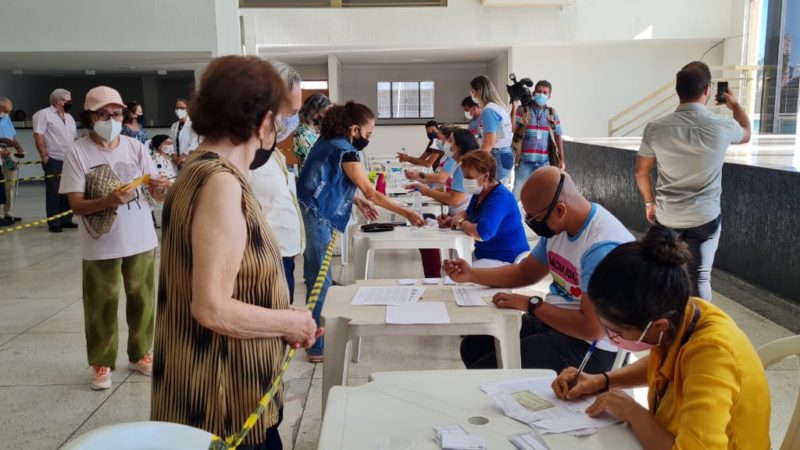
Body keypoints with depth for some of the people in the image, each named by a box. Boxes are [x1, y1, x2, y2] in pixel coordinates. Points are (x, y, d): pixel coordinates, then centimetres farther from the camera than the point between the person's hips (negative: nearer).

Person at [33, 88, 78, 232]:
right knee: (53, 192, -2)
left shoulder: (69, 117, 16)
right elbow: (38, 136, -12)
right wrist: (45, 157, -16)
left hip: (69, 161, 7)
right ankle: (53, 223, 2)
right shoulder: (44, 114, -5)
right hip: (53, 160, -6)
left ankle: (66, 220, 17)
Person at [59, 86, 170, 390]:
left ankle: (139, 354, 33)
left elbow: (155, 190, -4)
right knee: (101, 305, 9)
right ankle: (102, 363, 26)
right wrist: (109, 201, -31)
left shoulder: (136, 147, -2)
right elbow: (75, 205, -13)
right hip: (100, 246, -3)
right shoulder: (78, 153, -10)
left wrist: (160, 189, -28)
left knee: (142, 299, 14)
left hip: (141, 240, 3)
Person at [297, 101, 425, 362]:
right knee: (320, 281, -3)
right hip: (315, 219, -10)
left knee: (315, 278, 17)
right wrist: (406, 213, -9)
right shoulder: (344, 151, -16)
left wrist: (357, 201, 9)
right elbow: (371, 192, -14)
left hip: (308, 214, 10)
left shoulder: (327, 142, 11)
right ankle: (316, 347, 5)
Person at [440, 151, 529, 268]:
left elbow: (482, 233, -37)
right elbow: (468, 214, 24)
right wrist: (453, 219, 2)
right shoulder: (479, 192, 4)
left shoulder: (500, 198, -25)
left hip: (506, 260, -9)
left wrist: (460, 222, -19)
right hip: (484, 254, 9)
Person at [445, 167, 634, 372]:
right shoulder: (557, 226, 1)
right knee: (472, 346, 8)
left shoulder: (603, 247, -28)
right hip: (550, 319, 9)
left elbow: (592, 329, -29)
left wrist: (532, 305, -19)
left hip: (588, 345, -9)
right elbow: (525, 273, 15)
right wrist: (470, 274, 4)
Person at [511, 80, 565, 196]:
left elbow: (558, 136, 11)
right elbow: (512, 129, -12)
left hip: (544, 161, 3)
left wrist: (561, 158, 9)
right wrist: (514, 108, -18)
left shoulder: (552, 114, 8)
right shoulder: (522, 110, -1)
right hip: (525, 161, -3)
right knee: (518, 192, -2)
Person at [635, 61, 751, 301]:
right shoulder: (723, 127, -12)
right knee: (699, 277, 4)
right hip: (705, 217, -2)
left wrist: (650, 202, 17)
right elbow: (746, 133, 15)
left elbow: (641, 172, 0)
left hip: (666, 216, 2)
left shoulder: (655, 128, -11)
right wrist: (735, 105, 34)